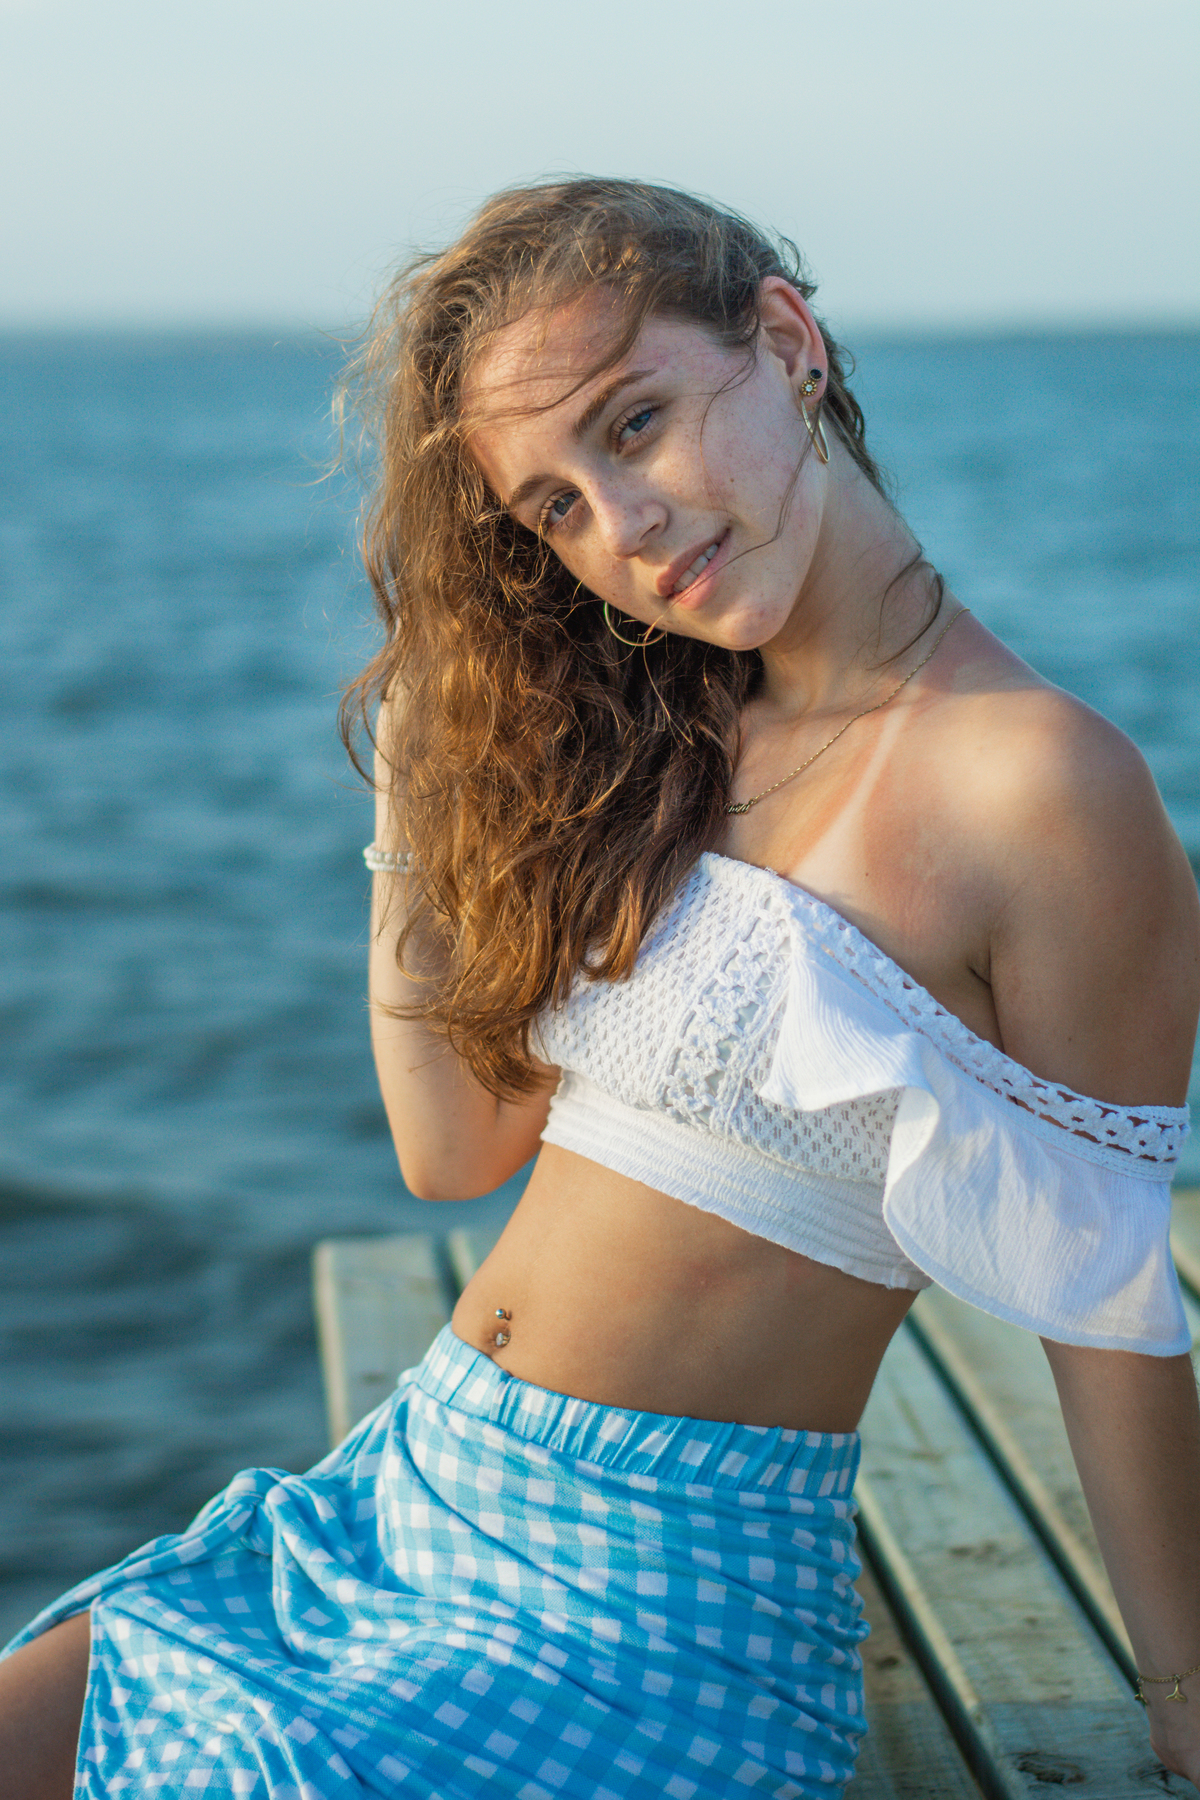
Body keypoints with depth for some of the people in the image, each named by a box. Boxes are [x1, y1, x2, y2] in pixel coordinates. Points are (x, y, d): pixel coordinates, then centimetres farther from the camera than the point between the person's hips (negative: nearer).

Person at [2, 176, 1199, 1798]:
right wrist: (409, 776, 5)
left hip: (668, 1601, -6)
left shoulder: (1042, 787, -15)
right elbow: (455, 1142, 7)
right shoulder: (662, 748, 8)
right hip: (408, 1496, 7)